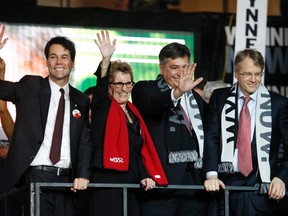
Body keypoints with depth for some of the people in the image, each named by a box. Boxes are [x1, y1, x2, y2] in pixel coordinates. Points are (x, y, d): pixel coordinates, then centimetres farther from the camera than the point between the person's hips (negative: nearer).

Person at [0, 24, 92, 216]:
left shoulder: (81, 100, 14)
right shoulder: (30, 87, 6)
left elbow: (85, 141, 10)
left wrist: (83, 174, -5)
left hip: (67, 179, 3)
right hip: (36, 176, -3)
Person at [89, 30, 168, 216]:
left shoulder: (133, 113, 18)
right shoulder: (103, 108, 1)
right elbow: (100, 88, -20)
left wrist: (145, 176, 4)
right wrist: (106, 59, -36)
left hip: (132, 185, 6)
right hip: (107, 184, -6)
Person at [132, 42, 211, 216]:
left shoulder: (196, 98, 23)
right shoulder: (145, 89, 4)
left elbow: (206, 135, 26)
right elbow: (150, 105, -20)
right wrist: (177, 92, -38)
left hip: (196, 181, 5)